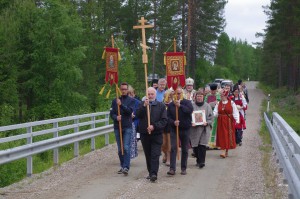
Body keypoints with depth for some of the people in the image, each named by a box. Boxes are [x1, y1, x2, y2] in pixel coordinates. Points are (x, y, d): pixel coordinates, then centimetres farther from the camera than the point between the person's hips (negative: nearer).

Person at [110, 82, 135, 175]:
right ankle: (122, 166, 21)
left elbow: (130, 111, -12)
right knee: (120, 149, 10)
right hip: (117, 127, 3)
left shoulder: (131, 100, 3)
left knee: (126, 147, -13)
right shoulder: (115, 101, 10)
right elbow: (111, 113, 5)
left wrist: (121, 105, -24)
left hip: (127, 127, -3)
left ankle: (126, 167, -16)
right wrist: (116, 117, -16)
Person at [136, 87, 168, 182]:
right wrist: (144, 105, -21)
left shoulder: (161, 106, 2)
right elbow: (138, 115, -9)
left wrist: (154, 126, -17)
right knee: (148, 155, 10)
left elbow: (164, 120, -4)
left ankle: (154, 173, -15)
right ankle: (150, 172, 20)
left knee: (155, 155, -10)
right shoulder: (142, 105, 8)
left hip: (157, 134, -2)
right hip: (144, 134, 3)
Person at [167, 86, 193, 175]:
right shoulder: (171, 105, 5)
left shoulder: (187, 102, -1)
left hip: (185, 129, 0)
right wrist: (173, 122, -17)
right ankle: (172, 169, -11)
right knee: (173, 148, -9)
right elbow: (168, 117, 2)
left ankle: (183, 168, 18)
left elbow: (190, 110, -21)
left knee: (185, 150, 7)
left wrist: (180, 106, -29)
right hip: (174, 129, 1)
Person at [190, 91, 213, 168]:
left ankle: (201, 161, -9)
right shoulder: (192, 105, 4)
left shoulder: (207, 106, 5)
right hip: (194, 128, 1)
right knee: (195, 146, 5)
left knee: (202, 145, -10)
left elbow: (211, 117, 6)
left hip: (204, 128, -1)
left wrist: (207, 122, -11)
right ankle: (198, 160, 20)